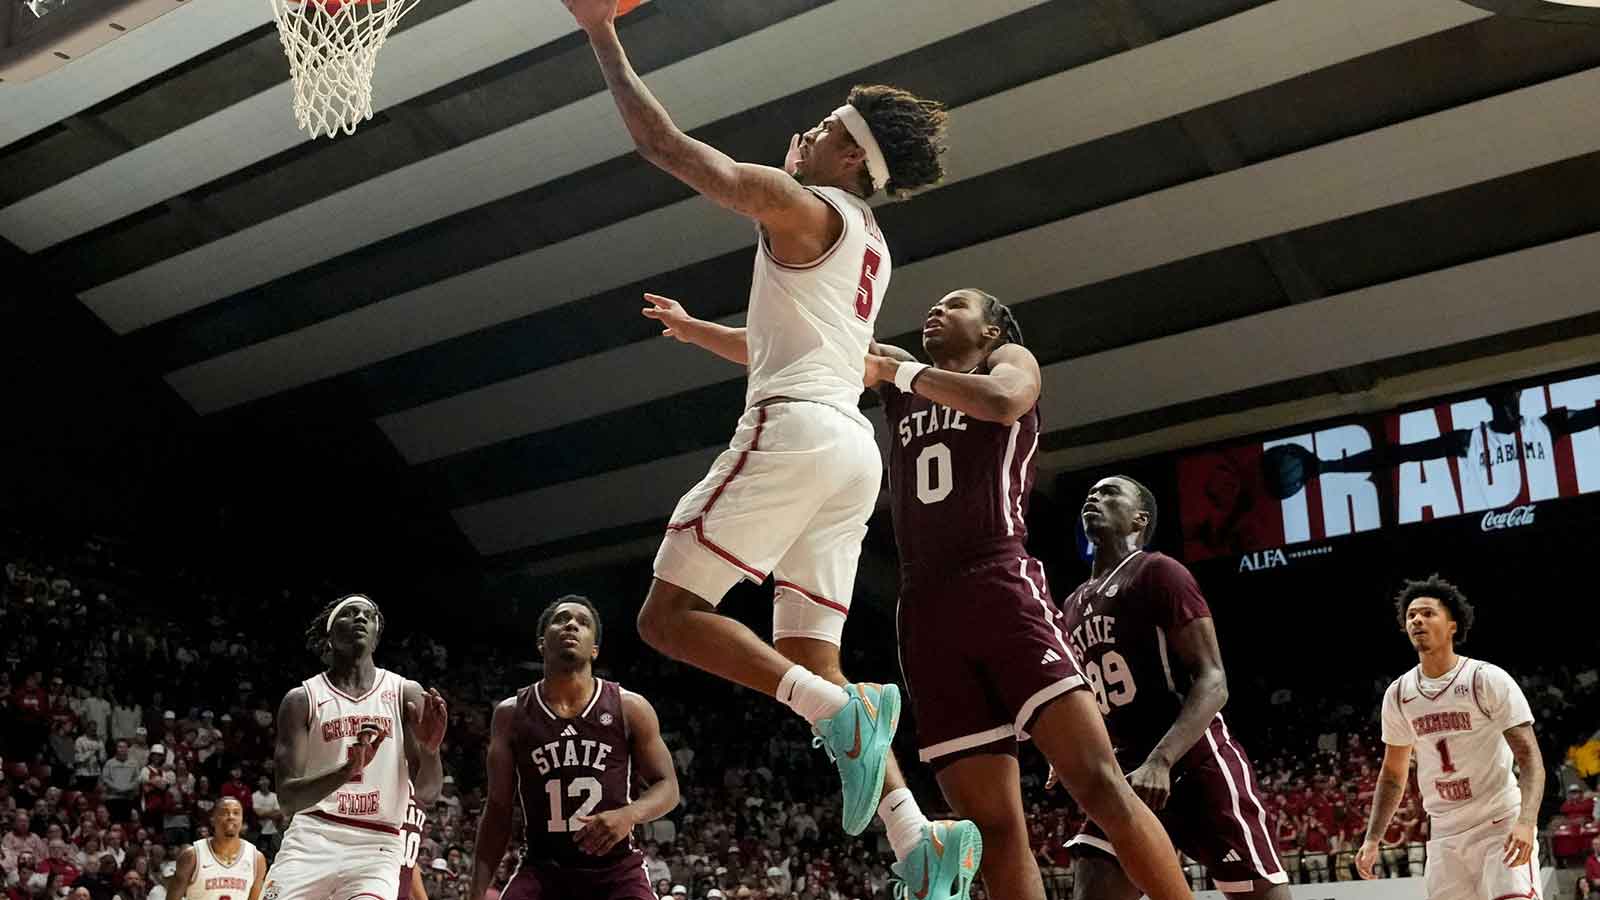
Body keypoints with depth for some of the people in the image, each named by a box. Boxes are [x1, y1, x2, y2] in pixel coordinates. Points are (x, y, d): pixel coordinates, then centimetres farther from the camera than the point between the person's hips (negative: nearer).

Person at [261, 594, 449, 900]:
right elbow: (287, 799, -6)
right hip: (312, 840, 0)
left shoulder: (405, 693, 5)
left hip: (376, 846, 0)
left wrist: (430, 749, -21)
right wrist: (349, 768, -24)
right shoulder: (302, 699, 3)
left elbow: (427, 793, 2)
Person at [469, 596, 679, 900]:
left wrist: (630, 814, -19)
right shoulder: (511, 714, 3)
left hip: (617, 870, -1)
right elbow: (497, 809, 5)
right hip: (542, 870, 1)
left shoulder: (631, 709, 0)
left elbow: (667, 786, 3)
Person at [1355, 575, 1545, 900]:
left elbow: (1530, 757, -15)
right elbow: (1393, 773, 15)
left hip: (1502, 824, -5)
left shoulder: (1489, 680, -11)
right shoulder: (1397, 694, 5)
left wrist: (1525, 821, -30)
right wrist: (1372, 840, 8)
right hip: (1445, 834, 5)